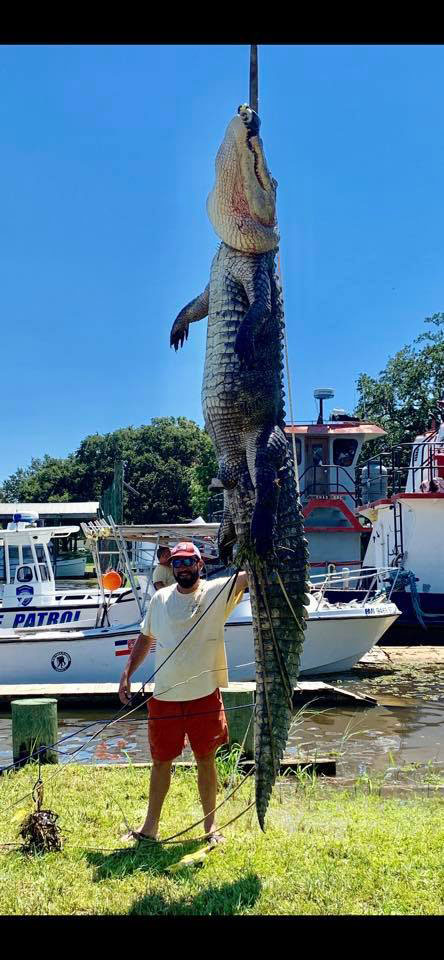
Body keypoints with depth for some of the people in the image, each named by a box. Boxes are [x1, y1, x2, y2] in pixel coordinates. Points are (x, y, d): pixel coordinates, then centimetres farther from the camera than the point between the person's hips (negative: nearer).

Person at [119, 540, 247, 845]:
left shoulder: (218, 592, -5)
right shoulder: (160, 598, 4)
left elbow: (250, 574, -21)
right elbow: (145, 638, 15)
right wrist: (127, 674, 11)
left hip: (205, 695, -2)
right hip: (164, 697, 3)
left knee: (206, 761, 10)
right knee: (161, 762, 14)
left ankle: (210, 826, 25)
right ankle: (150, 826, 28)